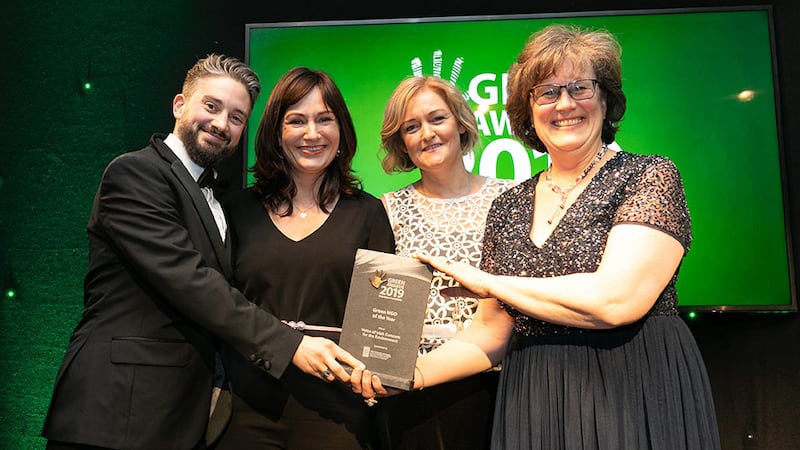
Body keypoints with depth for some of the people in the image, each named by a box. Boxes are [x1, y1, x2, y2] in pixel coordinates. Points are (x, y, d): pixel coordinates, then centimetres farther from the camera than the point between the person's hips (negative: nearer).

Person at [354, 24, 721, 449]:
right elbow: (492, 331, 8)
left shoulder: (648, 176, -7)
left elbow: (615, 300, -21)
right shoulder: (508, 208, 6)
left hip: (634, 400, -3)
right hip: (532, 411, 4)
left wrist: (486, 282, -13)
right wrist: (414, 372, -8)